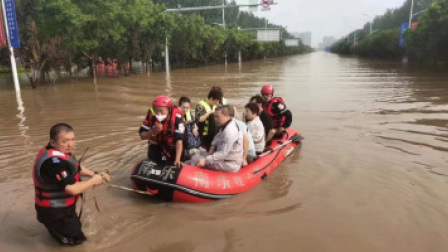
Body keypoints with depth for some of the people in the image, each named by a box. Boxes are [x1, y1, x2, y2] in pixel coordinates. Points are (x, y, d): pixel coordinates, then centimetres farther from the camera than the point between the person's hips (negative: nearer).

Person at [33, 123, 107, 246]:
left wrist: (94, 174, -6)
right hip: (53, 210, -9)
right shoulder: (54, 162, -34)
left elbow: (77, 168, 11)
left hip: (61, 204, 9)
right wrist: (93, 181, -18)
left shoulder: (60, 151, -5)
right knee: (76, 238, 5)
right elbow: (72, 189, -33)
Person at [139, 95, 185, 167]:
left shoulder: (176, 117, -24)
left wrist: (177, 159, -37)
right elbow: (142, 136, -7)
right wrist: (152, 131, -28)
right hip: (155, 150, 3)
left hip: (171, 152, -3)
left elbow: (179, 140, -28)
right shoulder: (151, 115, -12)